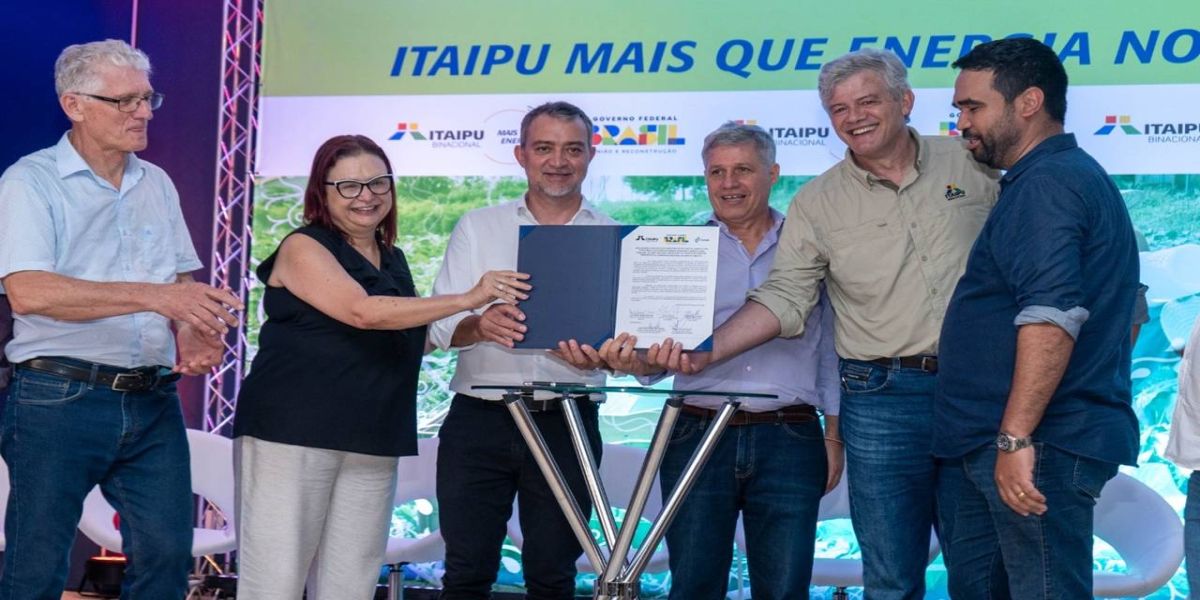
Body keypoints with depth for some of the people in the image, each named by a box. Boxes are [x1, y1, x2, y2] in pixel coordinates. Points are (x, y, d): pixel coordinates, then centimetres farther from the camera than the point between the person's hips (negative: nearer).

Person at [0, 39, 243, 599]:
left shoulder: (157, 184, 13)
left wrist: (193, 332, -3)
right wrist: (155, 296, -25)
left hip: (153, 405, 5)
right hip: (59, 400, -5)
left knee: (166, 554, 3)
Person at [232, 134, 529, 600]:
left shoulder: (394, 260, 17)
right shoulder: (304, 248, -4)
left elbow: (415, 334, 28)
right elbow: (363, 312, -19)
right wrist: (468, 298, -21)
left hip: (372, 445, 6)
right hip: (292, 434, -6)